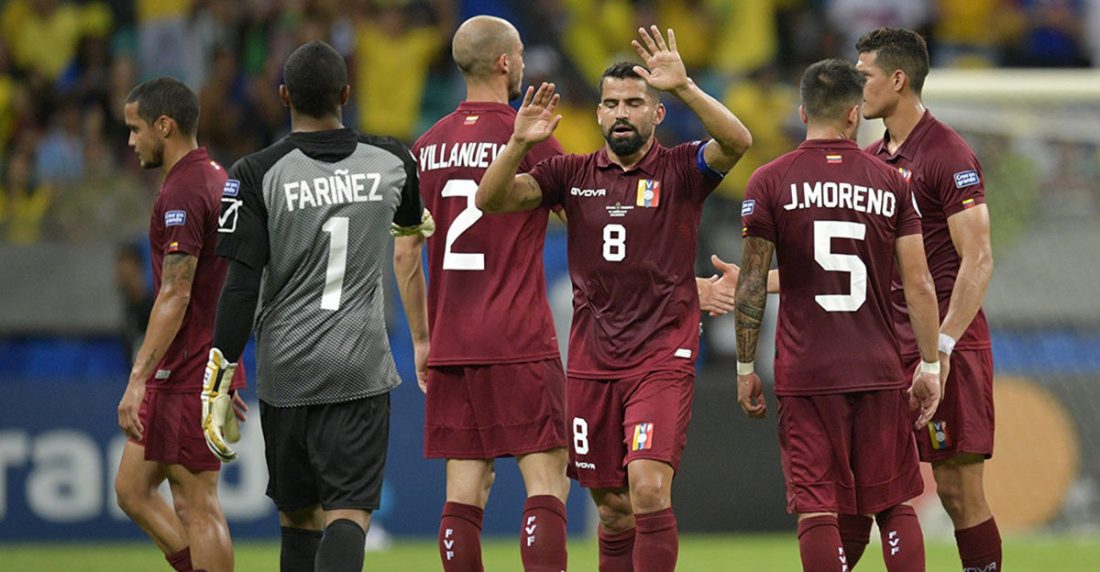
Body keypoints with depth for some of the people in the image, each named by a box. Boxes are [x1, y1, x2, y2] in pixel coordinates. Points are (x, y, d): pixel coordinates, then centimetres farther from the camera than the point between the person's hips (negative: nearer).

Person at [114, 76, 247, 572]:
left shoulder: (183, 193, -16)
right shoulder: (216, 179, 15)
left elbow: (175, 296, -22)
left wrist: (138, 381, -24)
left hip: (186, 376, -10)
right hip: (211, 365, 10)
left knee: (197, 505, -5)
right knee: (132, 489, 13)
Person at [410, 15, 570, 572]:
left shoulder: (428, 146, 10)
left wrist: (423, 340, 21)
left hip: (451, 347, 6)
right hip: (519, 343, -6)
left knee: (464, 491, 6)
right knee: (546, 483, -6)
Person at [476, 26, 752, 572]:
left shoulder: (680, 170, -1)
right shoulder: (572, 174, 8)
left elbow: (737, 142, -21)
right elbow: (491, 198, -2)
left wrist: (684, 87, -33)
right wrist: (518, 143, -20)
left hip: (662, 357, -4)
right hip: (592, 362, 4)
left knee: (648, 487, -19)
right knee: (612, 506, 10)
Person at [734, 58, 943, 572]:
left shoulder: (769, 182, -1)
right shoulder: (891, 183, 4)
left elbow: (752, 283, -3)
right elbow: (918, 284, 2)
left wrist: (745, 368, 4)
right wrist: (930, 365, 8)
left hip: (805, 375, -2)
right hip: (880, 371, 2)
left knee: (817, 510, -2)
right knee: (895, 505, 10)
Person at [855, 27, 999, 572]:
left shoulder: (949, 155, -10)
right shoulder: (870, 159, 15)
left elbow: (977, 260, -15)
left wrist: (941, 348, -21)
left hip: (949, 348, -7)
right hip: (885, 348, 7)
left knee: (958, 489, -6)